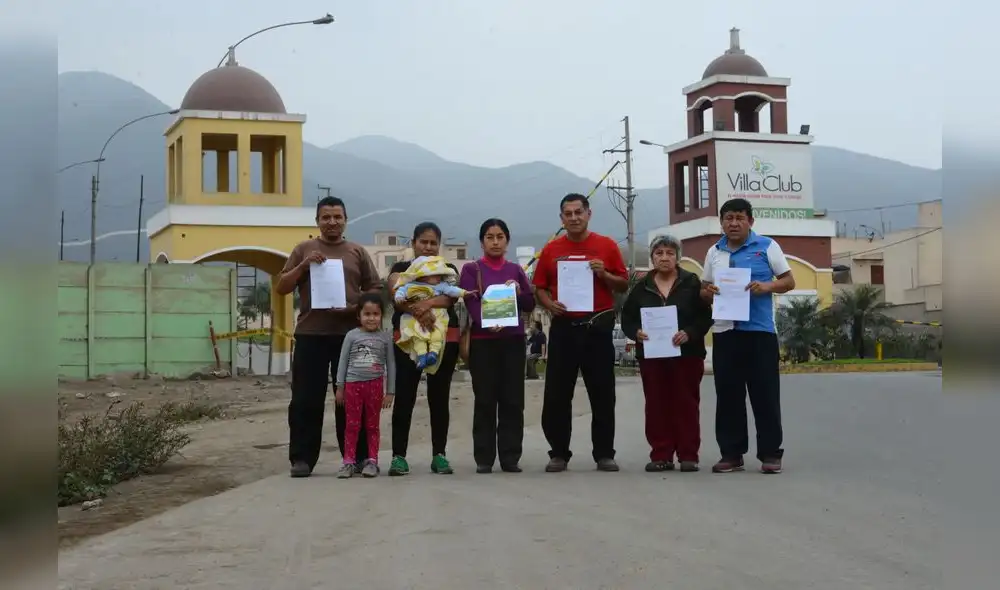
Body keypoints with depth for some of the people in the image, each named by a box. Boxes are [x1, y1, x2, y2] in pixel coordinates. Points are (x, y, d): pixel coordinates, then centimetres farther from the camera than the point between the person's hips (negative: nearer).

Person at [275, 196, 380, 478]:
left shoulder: (358, 252, 11)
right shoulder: (303, 250, 8)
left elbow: (375, 290, 11)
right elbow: (280, 288, 5)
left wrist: (356, 307, -8)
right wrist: (303, 265, -9)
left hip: (350, 334, 1)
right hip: (310, 334, -1)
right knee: (306, 399, -1)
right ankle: (301, 458, 4)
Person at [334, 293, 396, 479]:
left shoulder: (386, 337, 2)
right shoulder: (352, 335, 1)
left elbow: (390, 365, 4)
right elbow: (343, 361, 4)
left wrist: (390, 392, 3)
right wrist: (340, 387, 1)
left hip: (375, 385, 0)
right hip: (353, 383, 0)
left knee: (372, 425, 8)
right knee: (352, 425, 3)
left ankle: (372, 461, 14)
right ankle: (349, 462, 6)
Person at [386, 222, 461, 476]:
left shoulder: (448, 270, 14)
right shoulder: (401, 268, 11)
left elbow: (451, 296, -5)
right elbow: (397, 296, -6)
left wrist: (426, 304, -24)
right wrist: (417, 311, -25)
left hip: (444, 339, 1)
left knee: (439, 398, 4)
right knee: (404, 397, -4)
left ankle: (439, 455, 10)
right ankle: (399, 456, -1)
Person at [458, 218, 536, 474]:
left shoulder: (516, 270, 13)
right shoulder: (471, 269, 4)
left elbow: (530, 305, 12)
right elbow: (471, 303, -9)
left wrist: (518, 293, -9)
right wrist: (488, 323, -26)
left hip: (513, 340, 3)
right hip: (482, 340, -3)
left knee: (512, 400, 1)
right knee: (485, 400, -1)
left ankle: (510, 457, 7)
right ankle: (484, 458, 3)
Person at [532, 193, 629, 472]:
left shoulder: (607, 246, 3)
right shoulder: (551, 250, 6)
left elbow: (624, 285, 5)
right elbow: (539, 287, 11)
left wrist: (604, 274, -13)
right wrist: (549, 304, -8)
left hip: (597, 326, -1)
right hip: (563, 327, 1)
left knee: (602, 394, 3)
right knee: (557, 394, 2)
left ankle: (604, 454, 11)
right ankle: (559, 453, 12)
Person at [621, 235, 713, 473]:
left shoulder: (692, 283, 2)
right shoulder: (641, 287, 9)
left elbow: (705, 316, -4)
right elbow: (627, 318, 9)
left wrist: (689, 333, -19)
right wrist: (636, 332, -11)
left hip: (686, 354, -2)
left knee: (686, 404, 1)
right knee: (656, 405, 3)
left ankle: (688, 455, 6)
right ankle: (661, 455, 8)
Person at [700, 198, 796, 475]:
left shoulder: (767, 246, 3)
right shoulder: (714, 252, 14)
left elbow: (789, 281, 4)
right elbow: (704, 288, 20)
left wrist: (766, 287, -15)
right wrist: (707, 292, -4)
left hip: (759, 330, -3)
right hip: (724, 332, 4)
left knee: (765, 394, -1)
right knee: (728, 395, 5)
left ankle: (770, 453, 5)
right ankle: (731, 453, 11)